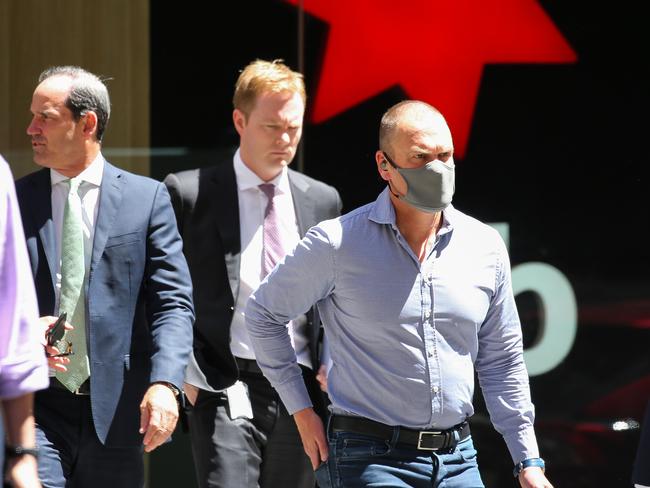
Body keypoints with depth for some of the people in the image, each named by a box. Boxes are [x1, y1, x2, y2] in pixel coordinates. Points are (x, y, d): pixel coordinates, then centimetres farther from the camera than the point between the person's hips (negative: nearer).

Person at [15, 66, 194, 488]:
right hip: (37, 406, 0)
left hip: (115, 408, 0)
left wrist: (164, 382, -17)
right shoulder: (16, 200, 7)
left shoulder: (147, 198, 3)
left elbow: (173, 303, -2)